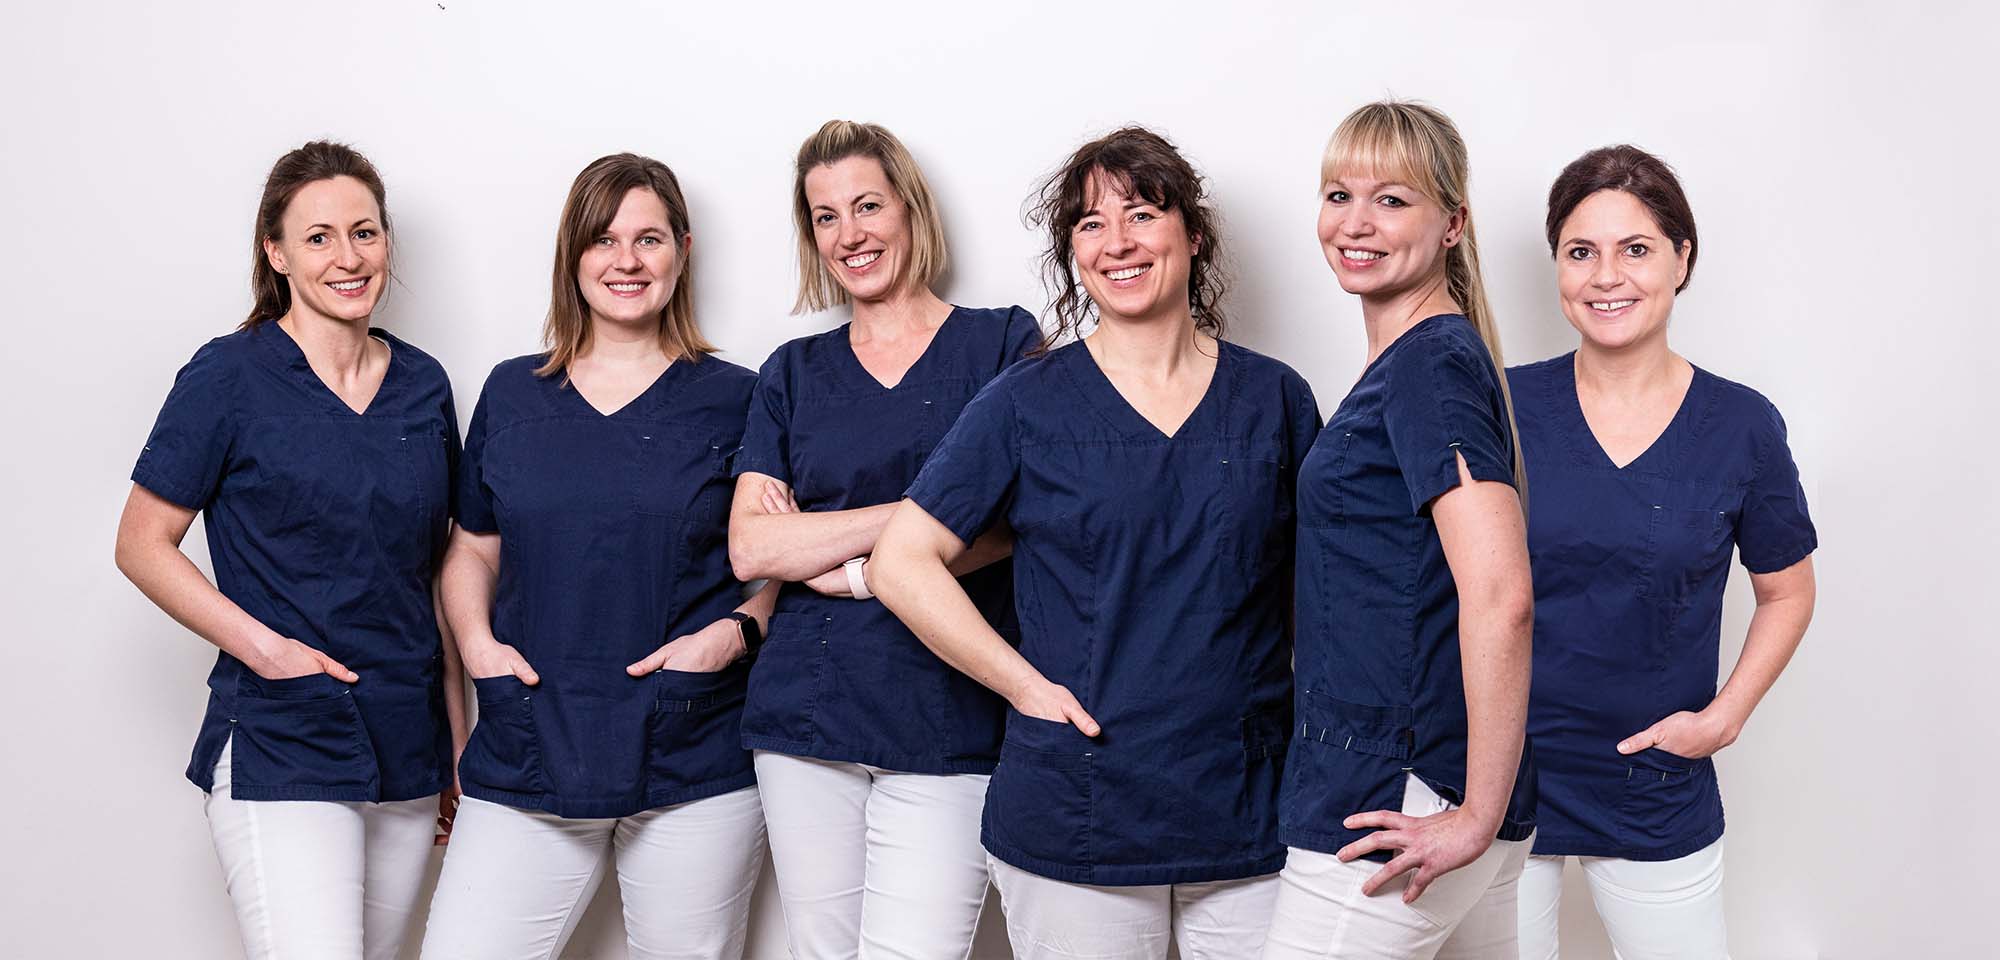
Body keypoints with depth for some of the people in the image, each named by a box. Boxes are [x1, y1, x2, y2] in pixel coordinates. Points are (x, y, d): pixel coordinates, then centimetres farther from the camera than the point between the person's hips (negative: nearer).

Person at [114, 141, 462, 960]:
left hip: (407, 752, 5)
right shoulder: (230, 376, -5)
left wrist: (459, 737, 13)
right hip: (278, 749, -5)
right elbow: (143, 545, -3)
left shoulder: (422, 385, 9)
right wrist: (264, 647, -15)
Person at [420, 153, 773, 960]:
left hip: (693, 767, -2)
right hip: (527, 761, 2)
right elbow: (472, 551, 17)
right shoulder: (511, 393, 10)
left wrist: (731, 634, -12)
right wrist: (476, 640, -1)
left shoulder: (733, 400, 3)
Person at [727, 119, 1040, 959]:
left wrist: (860, 569, -8)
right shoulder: (793, 372, 13)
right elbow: (749, 547, 1)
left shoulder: (1001, 342, 5)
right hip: (805, 717, 3)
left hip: (949, 726, -3)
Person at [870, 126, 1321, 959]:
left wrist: (1307, 720, -1)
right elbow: (902, 561, -1)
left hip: (1253, 819, 2)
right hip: (1076, 824, -1)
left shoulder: (1274, 398, 6)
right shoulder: (1027, 404, 0)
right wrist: (1028, 685, -8)